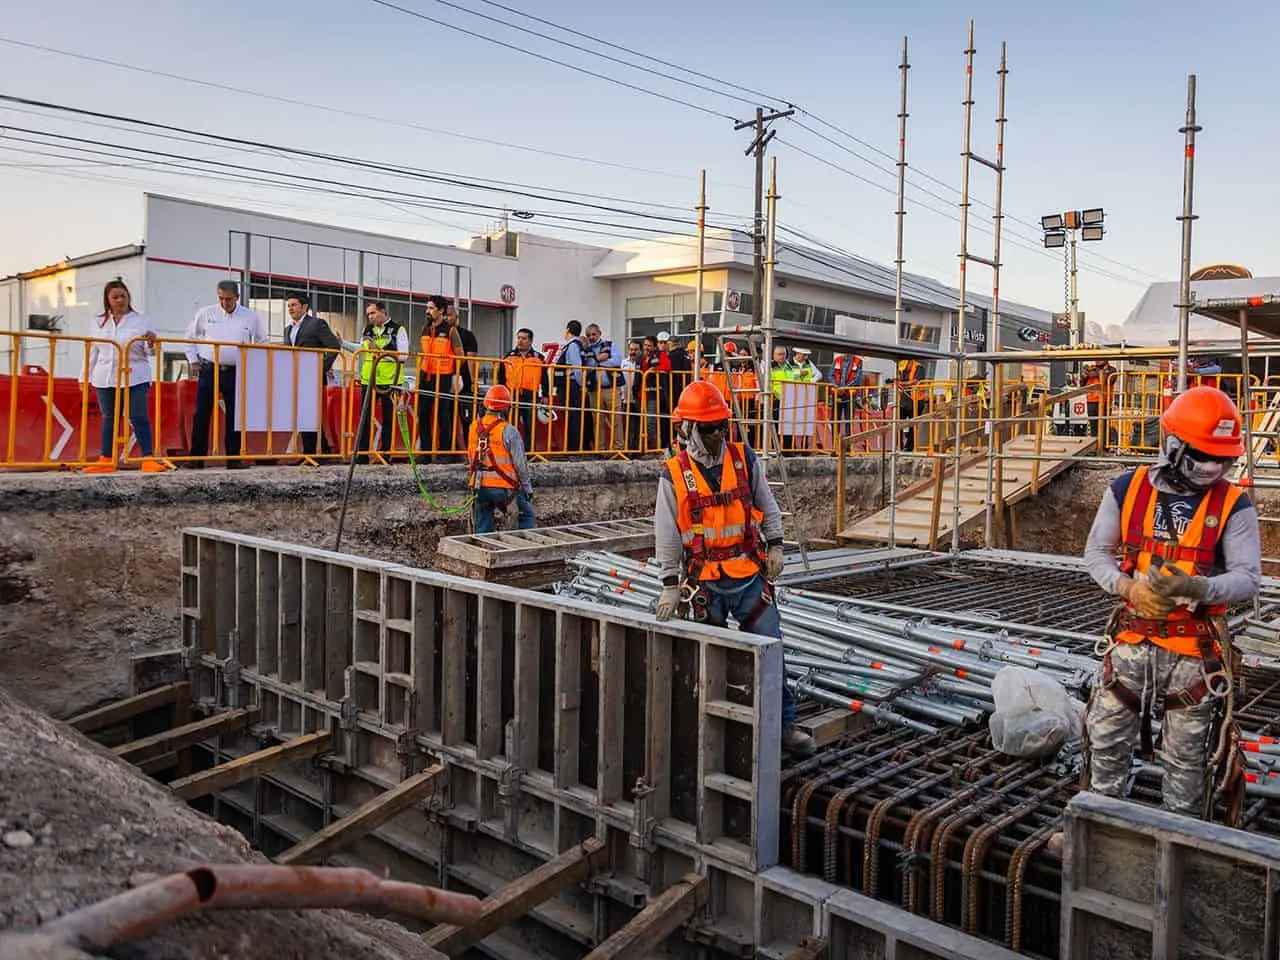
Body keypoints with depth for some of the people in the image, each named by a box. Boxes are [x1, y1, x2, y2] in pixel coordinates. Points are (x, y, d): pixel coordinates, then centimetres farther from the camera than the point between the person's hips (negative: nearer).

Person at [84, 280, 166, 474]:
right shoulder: (101, 323, 14)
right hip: (105, 378, 4)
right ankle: (106, 460, 15)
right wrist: (86, 376, 13)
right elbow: (92, 352, 16)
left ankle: (148, 458, -9)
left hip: (134, 377, -4)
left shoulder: (142, 321, 4)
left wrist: (151, 342, -20)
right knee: (109, 418, 10)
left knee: (138, 417, -9)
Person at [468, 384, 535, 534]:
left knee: (483, 530, 13)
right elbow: (520, 463, -7)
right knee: (527, 516, 15)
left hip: (480, 487, 5)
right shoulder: (509, 431, -11)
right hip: (504, 487, -4)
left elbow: (470, 458, 12)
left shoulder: (474, 427, 4)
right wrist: (528, 488, 4)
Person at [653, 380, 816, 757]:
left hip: (750, 574, 2)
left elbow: (767, 506, 11)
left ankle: (785, 723, 14)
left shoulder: (744, 458, 1)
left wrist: (775, 547, 3)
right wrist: (670, 585, -5)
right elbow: (666, 535, -4)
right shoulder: (674, 474, -5)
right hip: (704, 582, -1)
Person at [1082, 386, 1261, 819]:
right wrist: (1128, 587, -16)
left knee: (1186, 756, 12)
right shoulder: (1128, 490, -3)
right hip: (1132, 641, 2)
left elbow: (1247, 577, -11)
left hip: (1193, 651, -2)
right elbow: (1096, 551, 3)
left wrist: (1194, 588, -31)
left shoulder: (1233, 504, -8)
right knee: (1107, 739, 13)